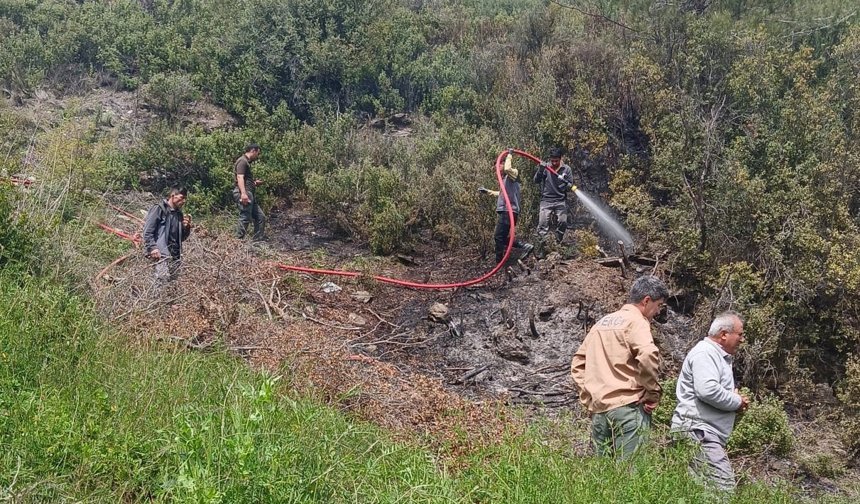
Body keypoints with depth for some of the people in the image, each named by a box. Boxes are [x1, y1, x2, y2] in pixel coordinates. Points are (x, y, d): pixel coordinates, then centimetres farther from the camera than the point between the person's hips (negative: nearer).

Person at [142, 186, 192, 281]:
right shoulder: (159, 209, 0)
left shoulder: (179, 214, 22)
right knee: (163, 278, -22)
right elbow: (147, 231, -7)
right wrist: (152, 247, -18)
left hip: (175, 255, 8)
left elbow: (182, 238, 26)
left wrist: (186, 227, 7)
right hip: (161, 253, -7)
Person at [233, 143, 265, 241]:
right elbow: (240, 177, -19)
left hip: (249, 194, 11)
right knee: (245, 218, -12)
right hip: (244, 194, -11)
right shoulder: (242, 161, -7)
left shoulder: (247, 162, 25)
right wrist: (243, 193, -30)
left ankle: (258, 240, 13)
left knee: (260, 217, 10)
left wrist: (255, 183, 21)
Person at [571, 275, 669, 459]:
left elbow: (578, 363, 22)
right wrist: (653, 392, -11)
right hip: (627, 406, -7)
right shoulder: (636, 322, -4)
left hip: (597, 409, 7)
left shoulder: (602, 322, 20)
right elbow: (648, 355, -23)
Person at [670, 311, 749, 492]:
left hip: (704, 434, 11)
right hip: (697, 432, -11)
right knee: (723, 488, -17)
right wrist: (737, 402, -9)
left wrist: (735, 398, 12)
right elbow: (708, 390, -25)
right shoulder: (705, 353, -10)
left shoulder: (718, 355, 24)